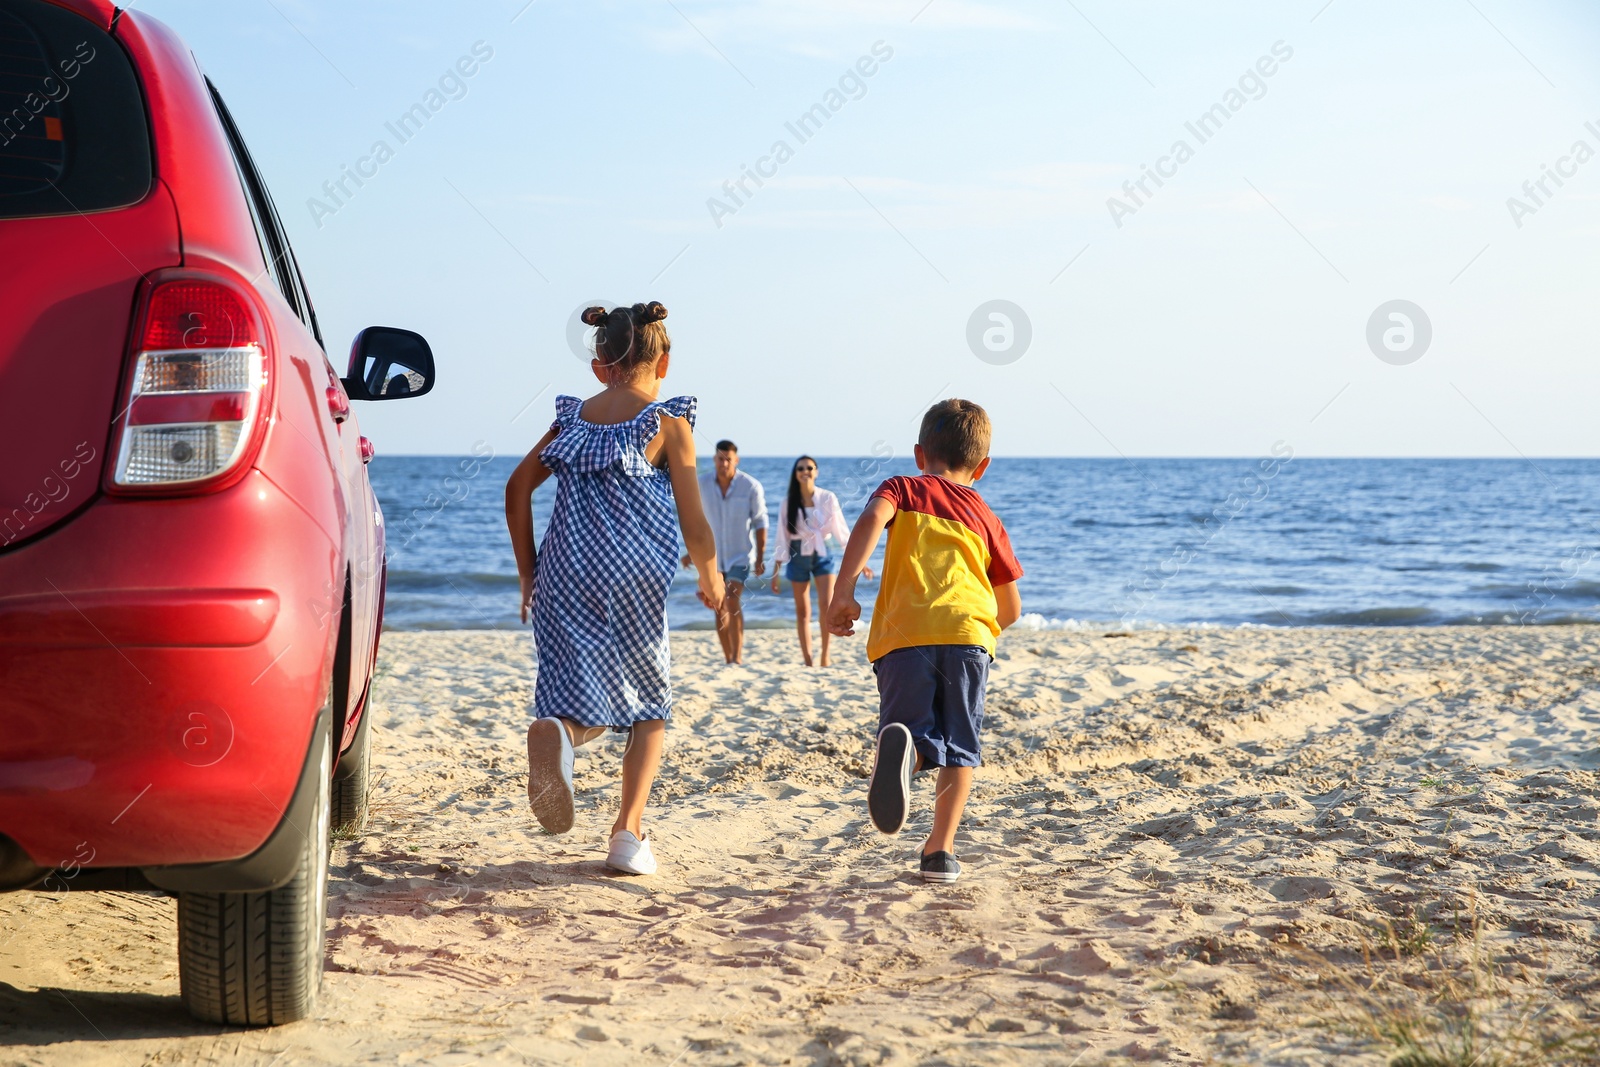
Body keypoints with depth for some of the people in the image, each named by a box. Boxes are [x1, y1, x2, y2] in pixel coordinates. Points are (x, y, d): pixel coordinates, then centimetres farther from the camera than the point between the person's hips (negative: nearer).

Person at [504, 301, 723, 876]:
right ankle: (628, 831, 4)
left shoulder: (574, 417, 12)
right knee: (648, 708, 16)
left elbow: (517, 488, 7)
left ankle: (555, 734, -28)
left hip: (564, 578, 3)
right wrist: (711, 577, 17)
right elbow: (693, 524, -1)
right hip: (633, 580, -3)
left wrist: (528, 574, 15)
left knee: (583, 706, 9)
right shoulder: (667, 421, 1)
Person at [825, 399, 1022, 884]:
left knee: (914, 733, 0)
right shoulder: (985, 517, 26)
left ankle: (900, 746, -36)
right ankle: (941, 850, 3)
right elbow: (1011, 609, 27)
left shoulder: (902, 489, 20)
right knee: (958, 749, 13)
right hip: (968, 633, 1)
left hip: (903, 634, -1)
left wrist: (842, 593, -9)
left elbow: (870, 521, -6)